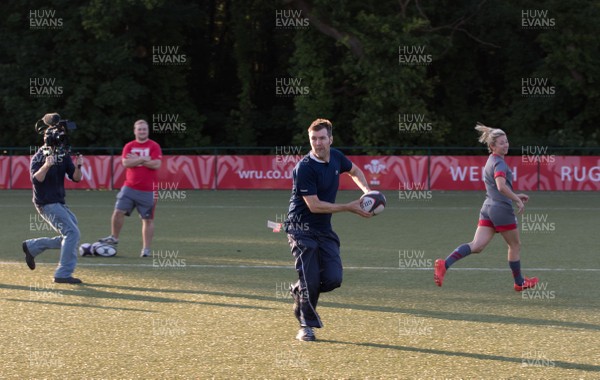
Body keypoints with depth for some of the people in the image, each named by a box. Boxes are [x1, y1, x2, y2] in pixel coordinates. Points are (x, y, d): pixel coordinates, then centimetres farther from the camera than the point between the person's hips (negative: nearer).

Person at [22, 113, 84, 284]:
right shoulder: (39, 156, -11)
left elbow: (75, 178, 2)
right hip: (46, 203, -8)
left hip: (59, 203, 8)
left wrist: (78, 166, -18)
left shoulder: (64, 155, 7)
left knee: (70, 236, 10)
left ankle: (32, 247, 22)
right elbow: (36, 179, -22)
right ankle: (63, 274, -14)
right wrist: (46, 166, -38)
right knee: (72, 232, -17)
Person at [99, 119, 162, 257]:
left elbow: (156, 164, -13)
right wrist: (144, 159, -14)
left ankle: (146, 249, 5)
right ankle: (114, 238, 14)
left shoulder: (154, 146, -1)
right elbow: (126, 163, -7)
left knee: (148, 219, 0)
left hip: (148, 191, -2)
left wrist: (136, 160, -9)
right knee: (118, 211, -6)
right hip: (130, 187, 2)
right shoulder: (129, 146, 8)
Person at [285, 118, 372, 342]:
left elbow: (354, 171, 25)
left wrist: (367, 191, 7)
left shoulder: (336, 157, 2)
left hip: (325, 230, 6)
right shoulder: (304, 168, -20)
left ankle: (300, 291, 23)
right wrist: (349, 208, -19)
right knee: (311, 279, -10)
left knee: (333, 278, -7)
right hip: (302, 229, -6)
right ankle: (307, 326, 9)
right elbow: (314, 205, -22)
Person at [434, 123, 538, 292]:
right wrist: (517, 200, -22)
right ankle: (519, 282, 26)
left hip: (488, 208, 8)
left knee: (477, 246, -3)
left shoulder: (491, 161, 16)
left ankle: (444, 264, -20)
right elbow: (501, 186, -31)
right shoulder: (499, 163, -14)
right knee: (515, 245, 12)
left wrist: (515, 196, 24)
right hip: (502, 209, -8)